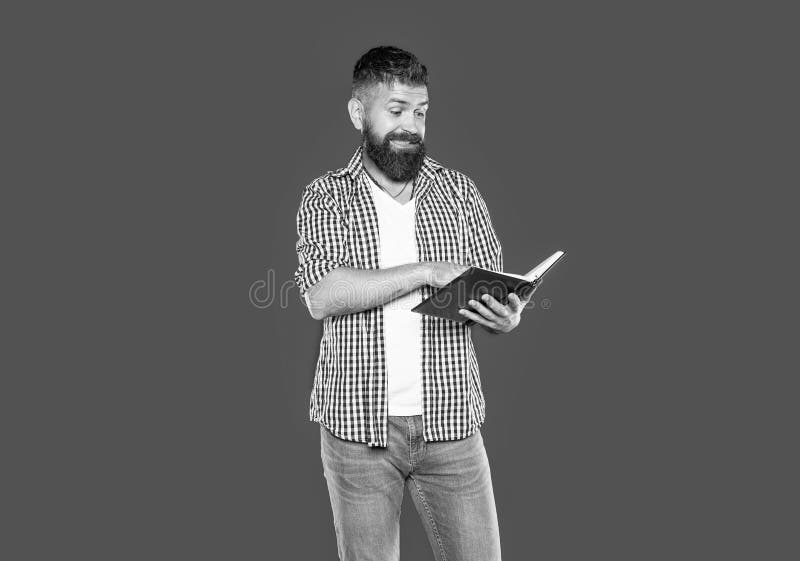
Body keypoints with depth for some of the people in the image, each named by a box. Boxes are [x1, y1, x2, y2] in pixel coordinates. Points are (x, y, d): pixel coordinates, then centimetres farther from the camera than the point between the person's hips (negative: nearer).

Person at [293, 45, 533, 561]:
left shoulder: (459, 191, 7)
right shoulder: (326, 197, 2)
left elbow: (493, 293, 7)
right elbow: (322, 296, -14)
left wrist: (507, 318, -17)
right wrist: (428, 271, -20)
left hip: (450, 419, 2)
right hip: (357, 424, -1)